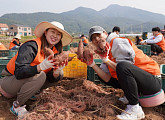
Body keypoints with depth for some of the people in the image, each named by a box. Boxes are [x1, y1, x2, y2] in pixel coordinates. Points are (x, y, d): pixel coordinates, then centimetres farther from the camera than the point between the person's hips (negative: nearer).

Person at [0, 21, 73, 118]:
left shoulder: (55, 52, -2)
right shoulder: (30, 46, -22)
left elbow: (51, 79, -4)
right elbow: (18, 73, -31)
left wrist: (57, 71, -25)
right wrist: (41, 66, -42)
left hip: (26, 82, 7)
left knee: (60, 74, -3)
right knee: (40, 75, -33)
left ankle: (30, 93, 4)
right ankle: (17, 106, -13)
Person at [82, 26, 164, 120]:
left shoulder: (117, 41, -11)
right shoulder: (106, 53, 12)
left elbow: (124, 67, -20)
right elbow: (108, 79, 2)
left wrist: (106, 60, -15)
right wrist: (92, 64, 0)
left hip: (153, 79, -8)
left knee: (122, 66, -35)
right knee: (104, 76, 13)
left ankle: (135, 110, -21)